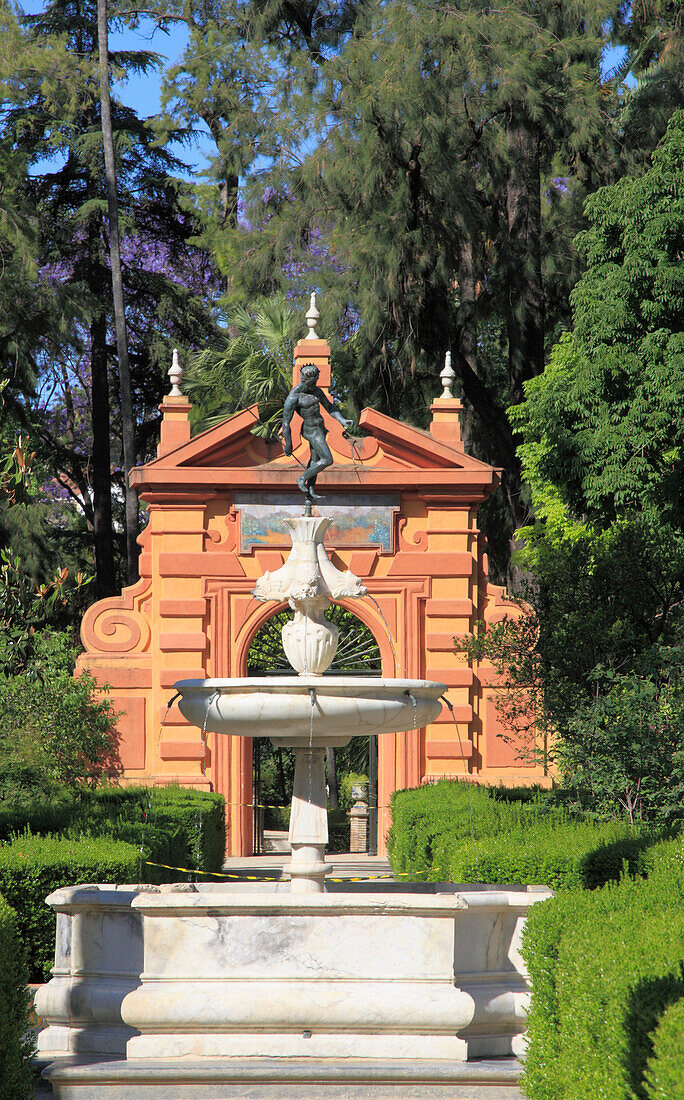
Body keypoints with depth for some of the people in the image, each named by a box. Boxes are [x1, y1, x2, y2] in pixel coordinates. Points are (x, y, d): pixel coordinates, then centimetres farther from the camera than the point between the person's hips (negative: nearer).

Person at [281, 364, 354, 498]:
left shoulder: (316, 391, 2)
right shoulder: (293, 397, -20)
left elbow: (329, 407, 14)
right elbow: (286, 422, -16)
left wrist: (342, 421, -2)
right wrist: (288, 445, -12)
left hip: (319, 428, 9)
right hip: (311, 430, -9)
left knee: (315, 460, 17)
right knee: (327, 460, -12)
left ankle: (310, 491, 28)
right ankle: (302, 479, 2)